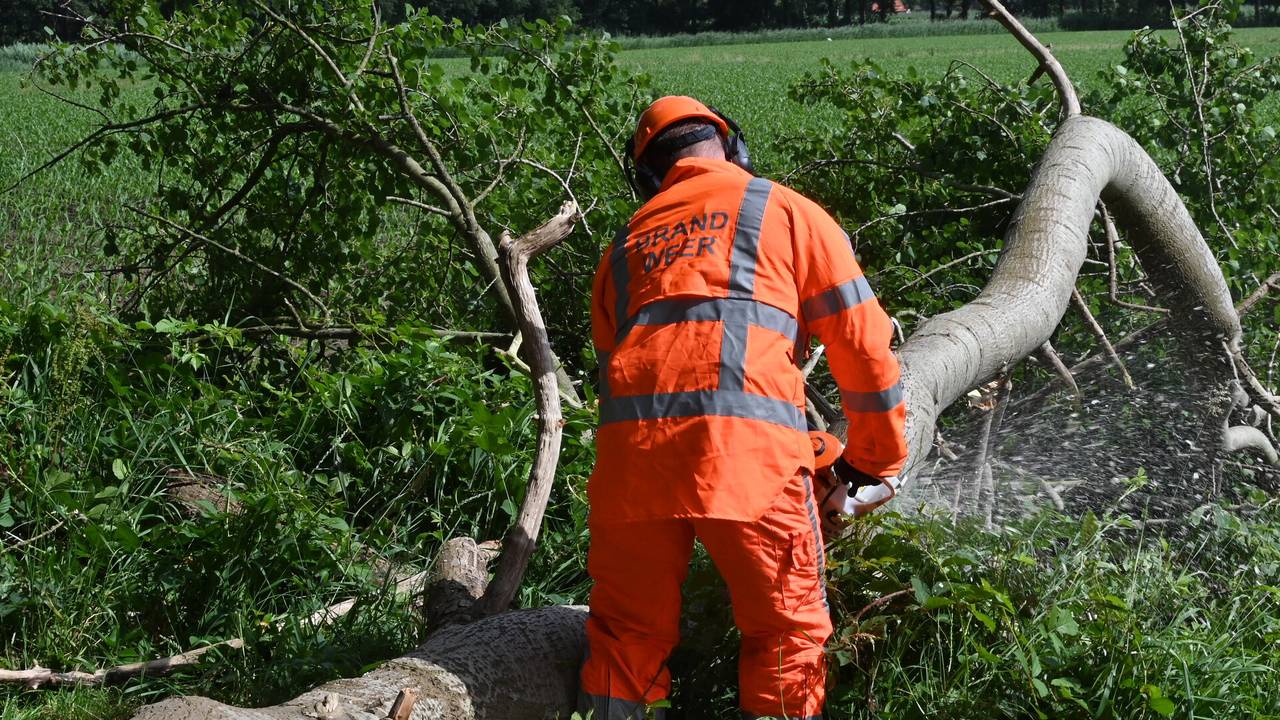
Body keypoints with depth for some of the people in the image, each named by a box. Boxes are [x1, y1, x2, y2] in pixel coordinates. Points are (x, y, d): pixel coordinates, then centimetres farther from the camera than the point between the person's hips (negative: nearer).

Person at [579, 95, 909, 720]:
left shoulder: (624, 246, 28)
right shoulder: (785, 211, 18)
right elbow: (862, 342, 16)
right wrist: (876, 457, 26)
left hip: (630, 441, 4)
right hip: (747, 440, -3)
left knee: (628, 634, 16)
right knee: (787, 634, 9)